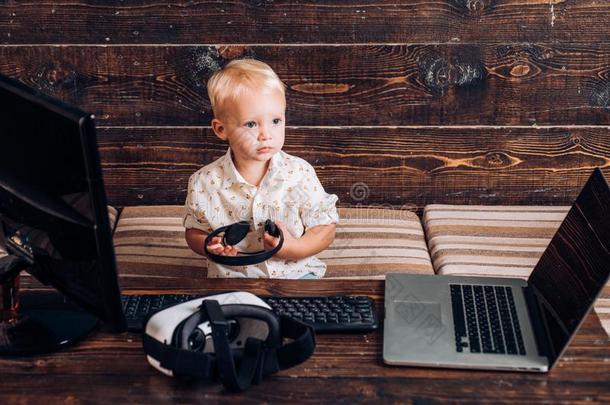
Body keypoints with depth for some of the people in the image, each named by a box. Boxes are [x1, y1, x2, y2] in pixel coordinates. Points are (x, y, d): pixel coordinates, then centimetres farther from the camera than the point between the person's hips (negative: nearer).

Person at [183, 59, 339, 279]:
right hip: (232, 277, 1)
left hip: (295, 273, -1)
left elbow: (326, 228, 0)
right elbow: (193, 231, 8)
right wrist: (210, 246, -15)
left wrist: (294, 248, -19)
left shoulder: (300, 174, -8)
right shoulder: (204, 183, -7)